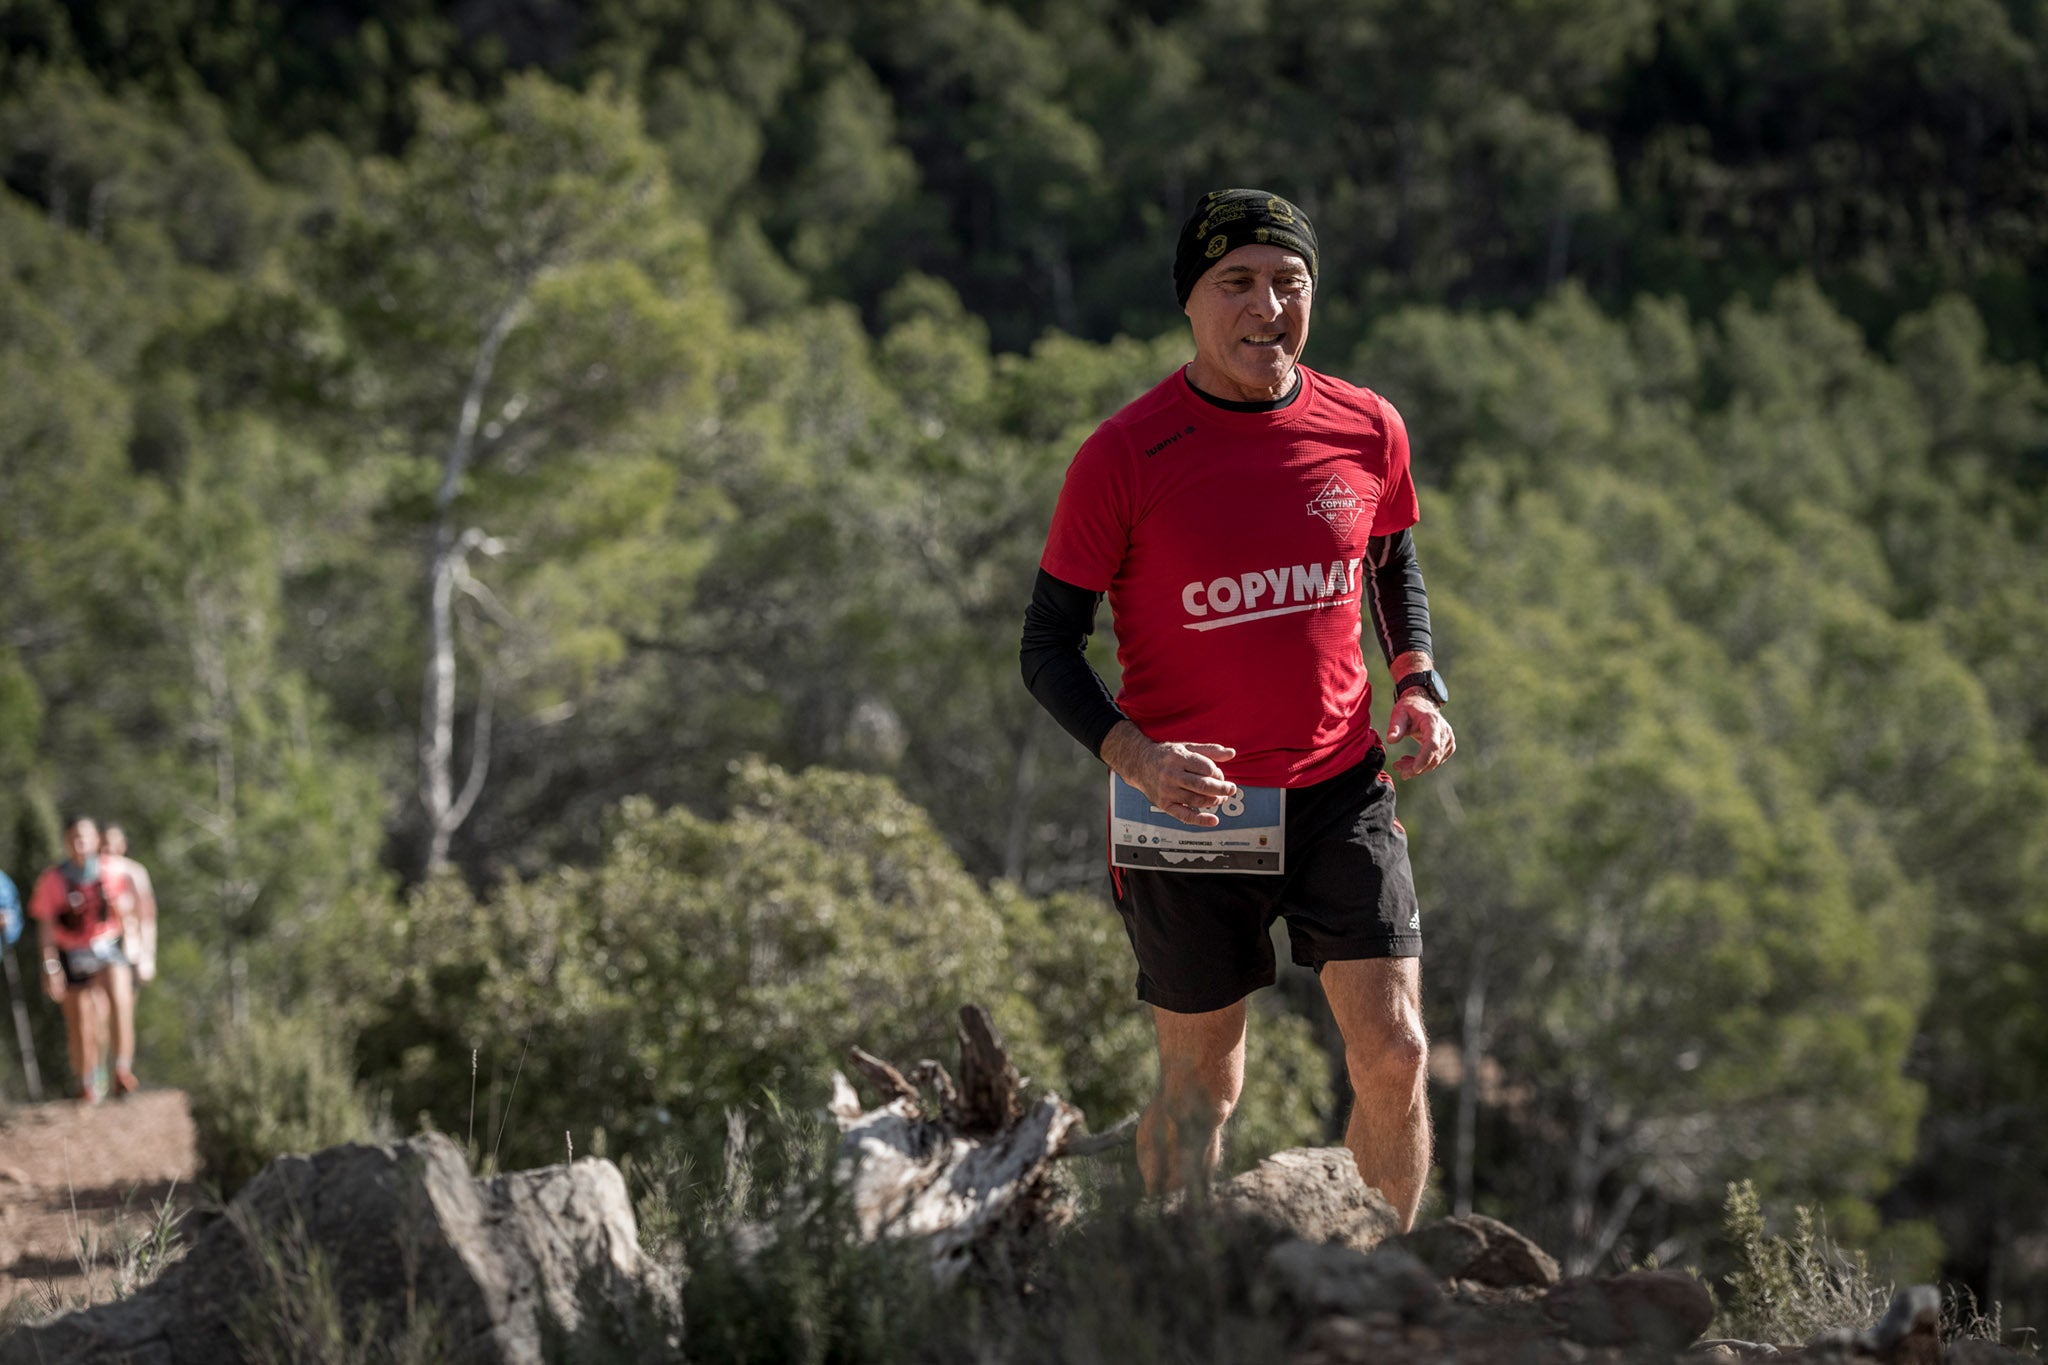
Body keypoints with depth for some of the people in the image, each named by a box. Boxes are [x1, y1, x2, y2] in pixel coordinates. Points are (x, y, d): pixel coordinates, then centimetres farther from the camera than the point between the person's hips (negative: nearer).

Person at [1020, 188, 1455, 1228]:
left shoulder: (1366, 429, 1)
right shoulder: (1125, 456, -11)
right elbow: (1048, 646, -6)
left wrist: (1417, 684, 2)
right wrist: (1134, 756, -23)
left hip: (1341, 789, 3)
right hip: (1191, 804, -3)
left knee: (1394, 1052, -2)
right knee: (1201, 1086, 7)